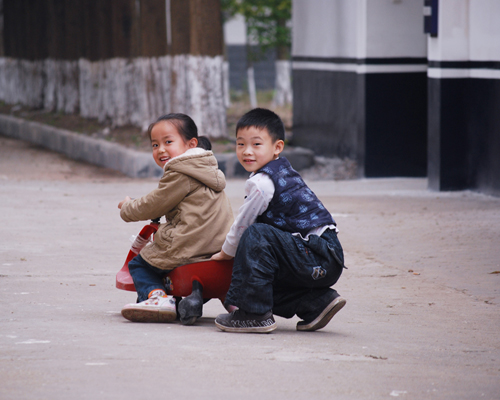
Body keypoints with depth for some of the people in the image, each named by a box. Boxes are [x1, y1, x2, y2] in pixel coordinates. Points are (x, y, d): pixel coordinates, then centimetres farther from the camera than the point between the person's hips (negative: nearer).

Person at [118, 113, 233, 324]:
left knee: (138, 263, 8)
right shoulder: (206, 169, 17)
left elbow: (151, 206, -4)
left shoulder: (180, 176, -12)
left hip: (187, 251, -9)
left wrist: (127, 208, 14)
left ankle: (156, 295, -12)